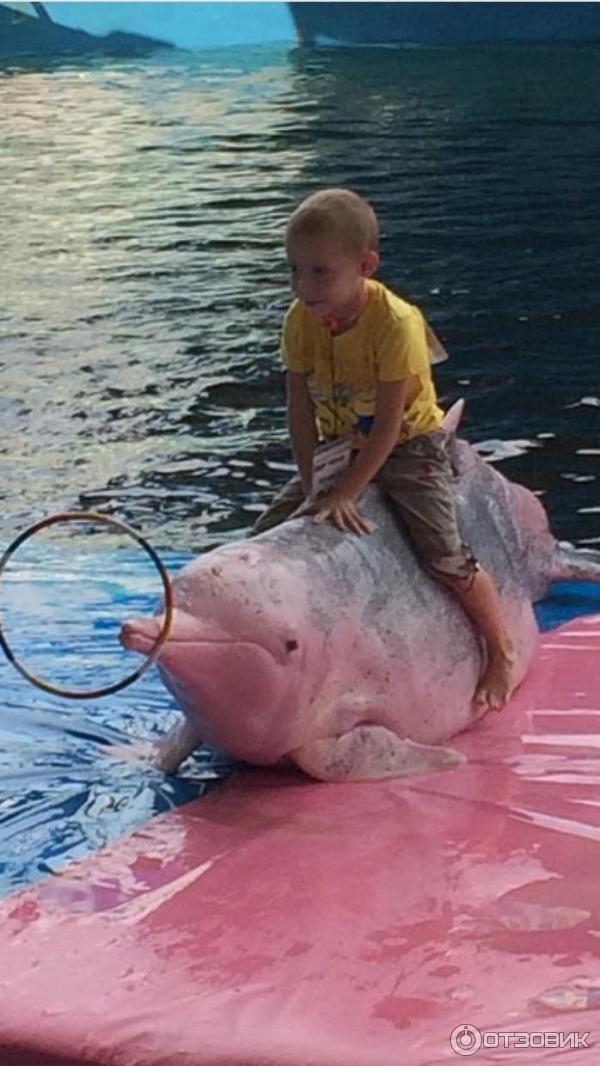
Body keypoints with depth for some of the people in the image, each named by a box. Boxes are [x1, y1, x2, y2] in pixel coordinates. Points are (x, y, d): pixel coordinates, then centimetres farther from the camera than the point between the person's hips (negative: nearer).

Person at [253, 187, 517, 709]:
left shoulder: (395, 322, -31)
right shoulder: (301, 319, -16)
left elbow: (388, 425, -28)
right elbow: (300, 411, -11)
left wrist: (343, 494, -28)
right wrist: (314, 487, -17)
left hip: (409, 445, -5)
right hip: (339, 445, 6)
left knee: (446, 557, -16)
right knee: (267, 535, 1)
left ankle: (503, 651, 6)